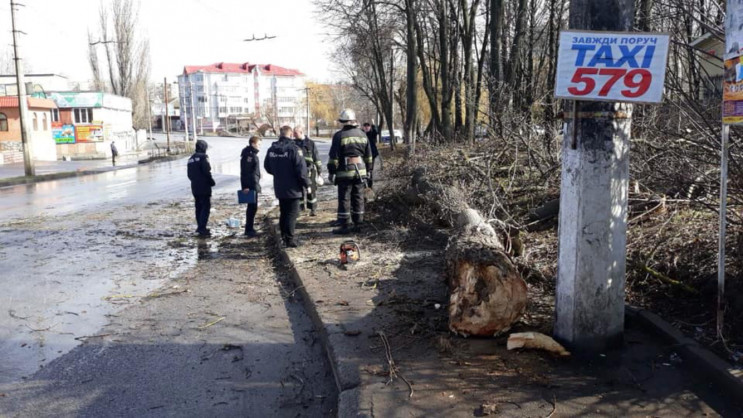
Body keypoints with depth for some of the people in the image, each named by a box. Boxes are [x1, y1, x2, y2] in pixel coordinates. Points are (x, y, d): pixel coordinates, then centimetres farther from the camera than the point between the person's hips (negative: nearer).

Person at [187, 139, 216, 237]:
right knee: (206, 207, -6)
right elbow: (207, 171, -18)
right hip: (204, 187, -8)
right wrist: (212, 182, -6)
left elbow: (189, 174, 16)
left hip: (195, 187, 8)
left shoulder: (191, 159, 14)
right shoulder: (203, 157, -11)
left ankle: (200, 227, 19)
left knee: (199, 207, 14)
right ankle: (202, 228, -13)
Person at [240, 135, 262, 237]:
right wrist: (245, 186, -23)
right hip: (250, 186, -10)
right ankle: (249, 230, -2)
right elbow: (244, 172, -20)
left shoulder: (253, 154, 16)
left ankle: (249, 229, 22)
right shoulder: (248, 155, -15)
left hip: (254, 185, 10)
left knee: (252, 207, 14)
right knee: (252, 207, -7)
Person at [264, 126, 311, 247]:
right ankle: (290, 239, -2)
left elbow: (267, 167, 14)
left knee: (283, 213, 17)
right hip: (293, 188, -6)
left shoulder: (271, 150, 3)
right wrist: (306, 183, -6)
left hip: (279, 188, 6)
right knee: (292, 214, -1)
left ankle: (284, 237, 25)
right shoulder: (294, 149, -18)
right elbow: (301, 169, -19)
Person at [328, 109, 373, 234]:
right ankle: (358, 224, 14)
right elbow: (368, 155, 14)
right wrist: (368, 169, 21)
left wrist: (331, 171, -3)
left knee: (344, 199, -1)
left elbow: (334, 156, -9)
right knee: (358, 198, 10)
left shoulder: (339, 136, -8)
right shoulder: (362, 134, 9)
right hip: (360, 171, 5)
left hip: (345, 172, -5)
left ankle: (345, 226, 1)